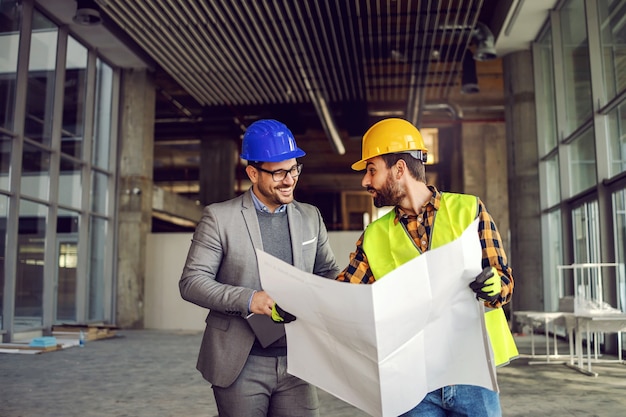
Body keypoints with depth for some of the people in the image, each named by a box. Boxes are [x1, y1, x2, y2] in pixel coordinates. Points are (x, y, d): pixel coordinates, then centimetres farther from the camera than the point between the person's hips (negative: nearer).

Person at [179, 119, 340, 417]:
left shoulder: (311, 217, 9)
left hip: (295, 362, 3)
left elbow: (328, 273, 16)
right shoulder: (219, 217, -4)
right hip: (240, 365, -3)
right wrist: (247, 299, -20)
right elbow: (191, 282, -7)